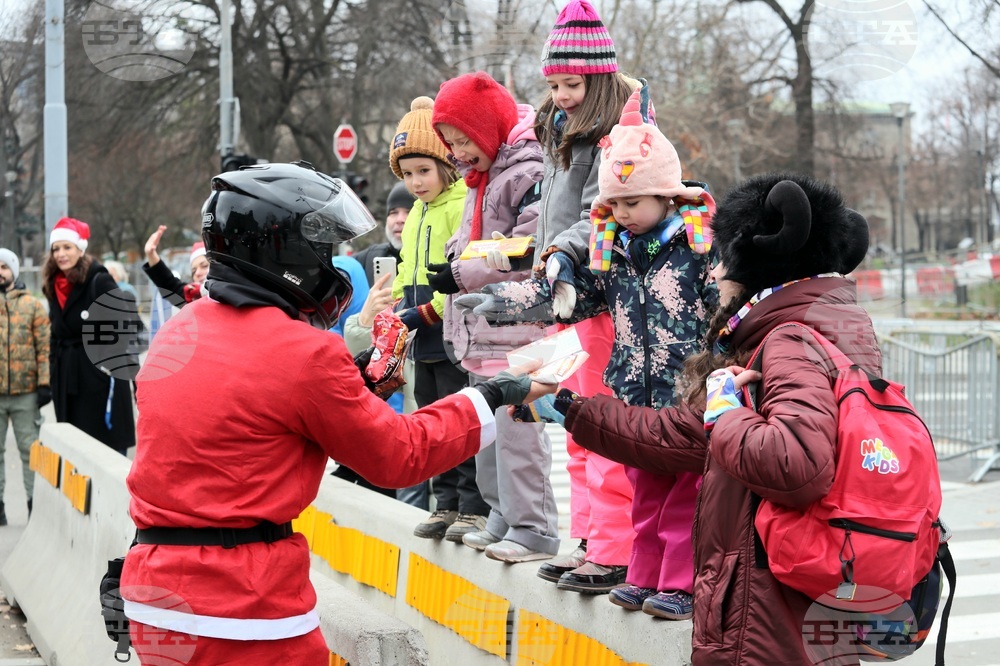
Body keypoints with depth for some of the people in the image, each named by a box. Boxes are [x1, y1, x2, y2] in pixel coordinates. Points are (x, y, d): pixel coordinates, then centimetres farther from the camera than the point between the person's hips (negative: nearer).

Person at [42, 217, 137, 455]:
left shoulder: (99, 281, -10)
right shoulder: (54, 286, 12)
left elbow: (130, 322, -13)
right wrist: (55, 371, 15)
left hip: (101, 378, -7)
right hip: (68, 382, 7)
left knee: (108, 446, -4)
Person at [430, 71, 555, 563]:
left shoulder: (528, 174, -14)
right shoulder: (478, 180, 18)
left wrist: (462, 274, -15)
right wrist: (453, 264, 8)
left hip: (518, 333, -10)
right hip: (481, 333, 10)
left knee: (517, 430, -8)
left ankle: (534, 531, 0)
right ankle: (502, 518, 25)